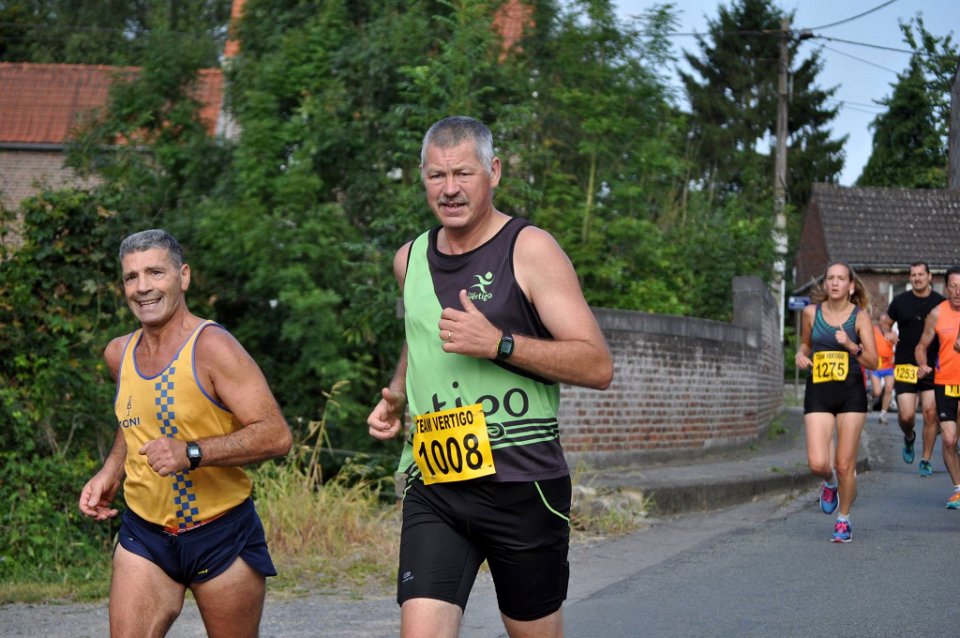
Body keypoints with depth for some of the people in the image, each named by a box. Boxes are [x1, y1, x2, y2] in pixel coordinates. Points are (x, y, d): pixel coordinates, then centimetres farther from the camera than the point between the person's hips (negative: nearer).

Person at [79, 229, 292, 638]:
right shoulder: (119, 354, 5)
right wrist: (110, 473, 10)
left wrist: (191, 453, -30)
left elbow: (276, 435, -22)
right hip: (144, 533, 5)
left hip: (223, 535, -5)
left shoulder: (211, 348, -15)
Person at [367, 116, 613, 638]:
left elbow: (597, 365, -12)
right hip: (432, 486, 4)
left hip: (522, 483, -4)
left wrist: (498, 343, -21)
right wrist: (395, 397, 12)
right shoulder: (409, 260, 11)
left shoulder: (529, 249, -6)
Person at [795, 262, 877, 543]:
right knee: (817, 463, -13)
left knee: (844, 466, 1)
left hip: (851, 394, -1)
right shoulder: (811, 312, 3)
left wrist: (851, 345, -22)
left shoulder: (859, 316, -3)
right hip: (818, 393, 1)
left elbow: (873, 362, -6)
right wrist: (801, 354, 0)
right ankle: (829, 482, 25)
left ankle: (843, 519, 23)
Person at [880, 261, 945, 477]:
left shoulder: (941, 303, 3)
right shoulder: (900, 301, 4)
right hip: (905, 366, 0)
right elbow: (885, 321, 17)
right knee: (906, 416, -7)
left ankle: (925, 461, 7)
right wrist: (887, 332, -5)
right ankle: (909, 438, 29)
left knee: (931, 413, -6)